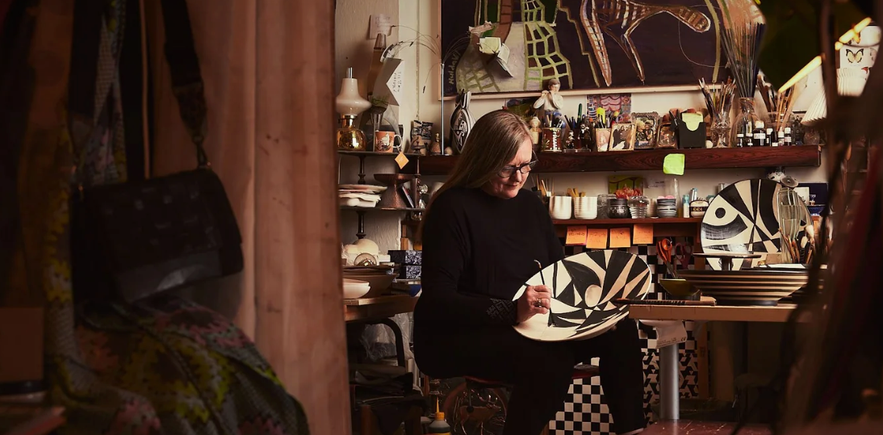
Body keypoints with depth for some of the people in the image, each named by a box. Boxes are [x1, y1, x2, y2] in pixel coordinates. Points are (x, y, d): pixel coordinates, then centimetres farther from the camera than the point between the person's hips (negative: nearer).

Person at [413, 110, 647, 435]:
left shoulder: (530, 204, 12)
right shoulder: (452, 208, -13)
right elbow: (437, 300, -20)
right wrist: (511, 311, -32)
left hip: (526, 327, 8)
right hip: (455, 337, -7)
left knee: (620, 331, -9)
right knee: (552, 358, -33)